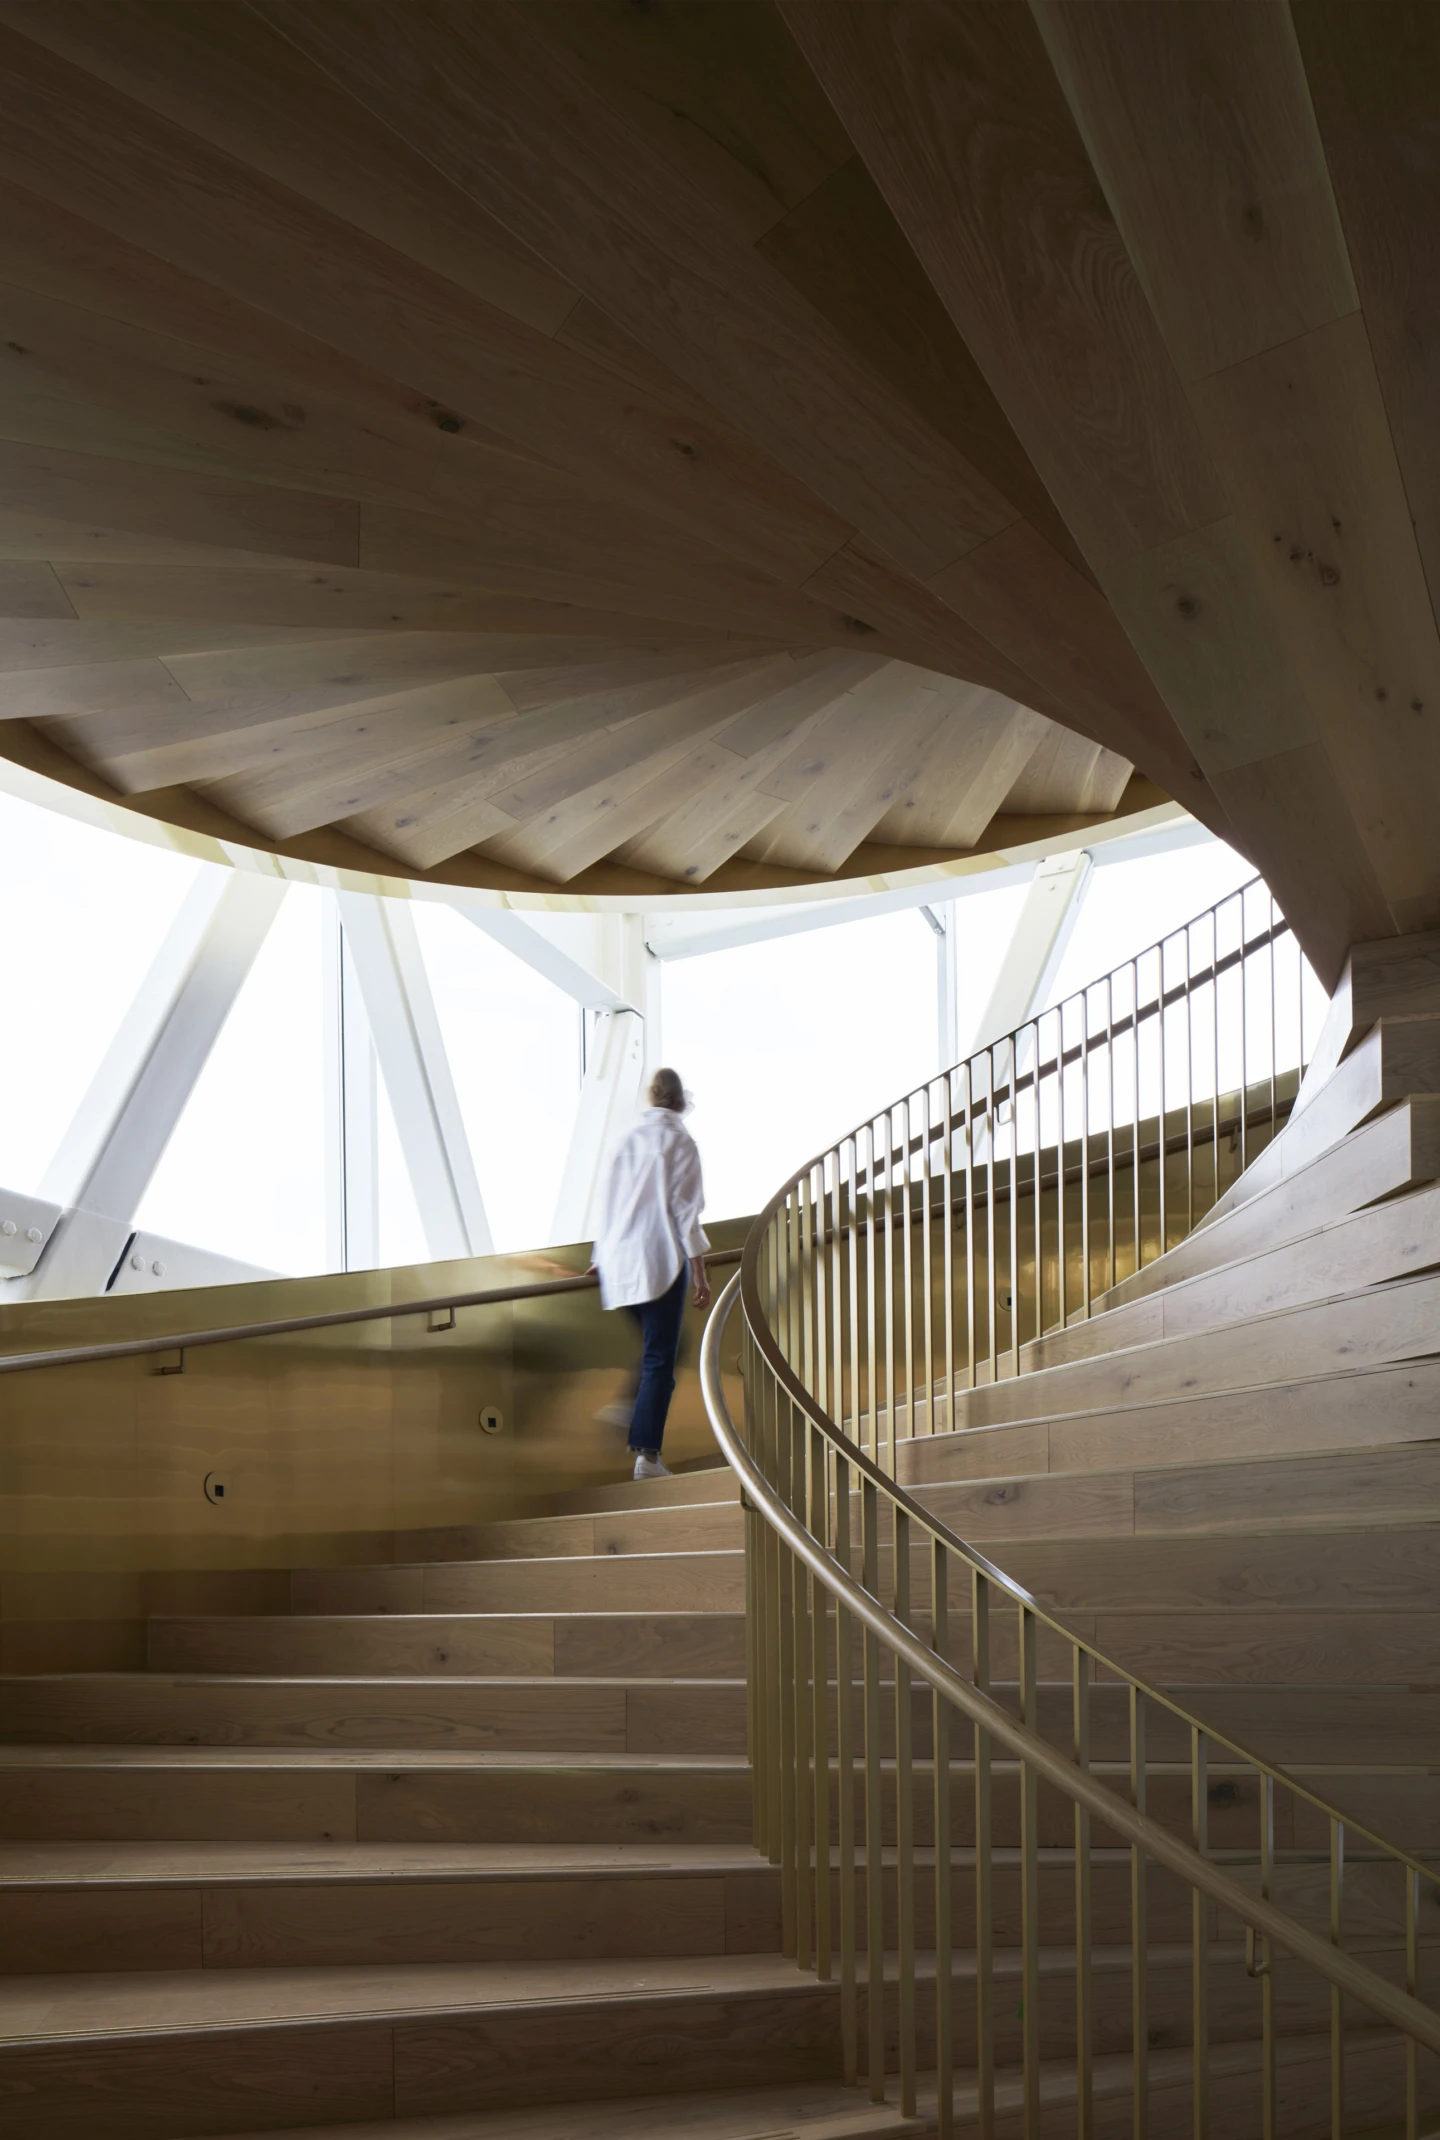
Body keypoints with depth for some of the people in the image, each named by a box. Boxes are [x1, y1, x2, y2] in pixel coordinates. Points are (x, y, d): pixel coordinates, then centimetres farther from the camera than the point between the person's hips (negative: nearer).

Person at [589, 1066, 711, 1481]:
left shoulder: (627, 1139, 11)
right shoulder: (679, 1142, -6)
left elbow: (607, 1202, 16)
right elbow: (685, 1211, -9)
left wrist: (604, 1254, 29)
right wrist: (699, 1274, -7)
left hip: (621, 1261, 6)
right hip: (661, 1260, -6)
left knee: (652, 1351, 20)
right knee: (659, 1359, -3)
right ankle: (647, 1454, -6)